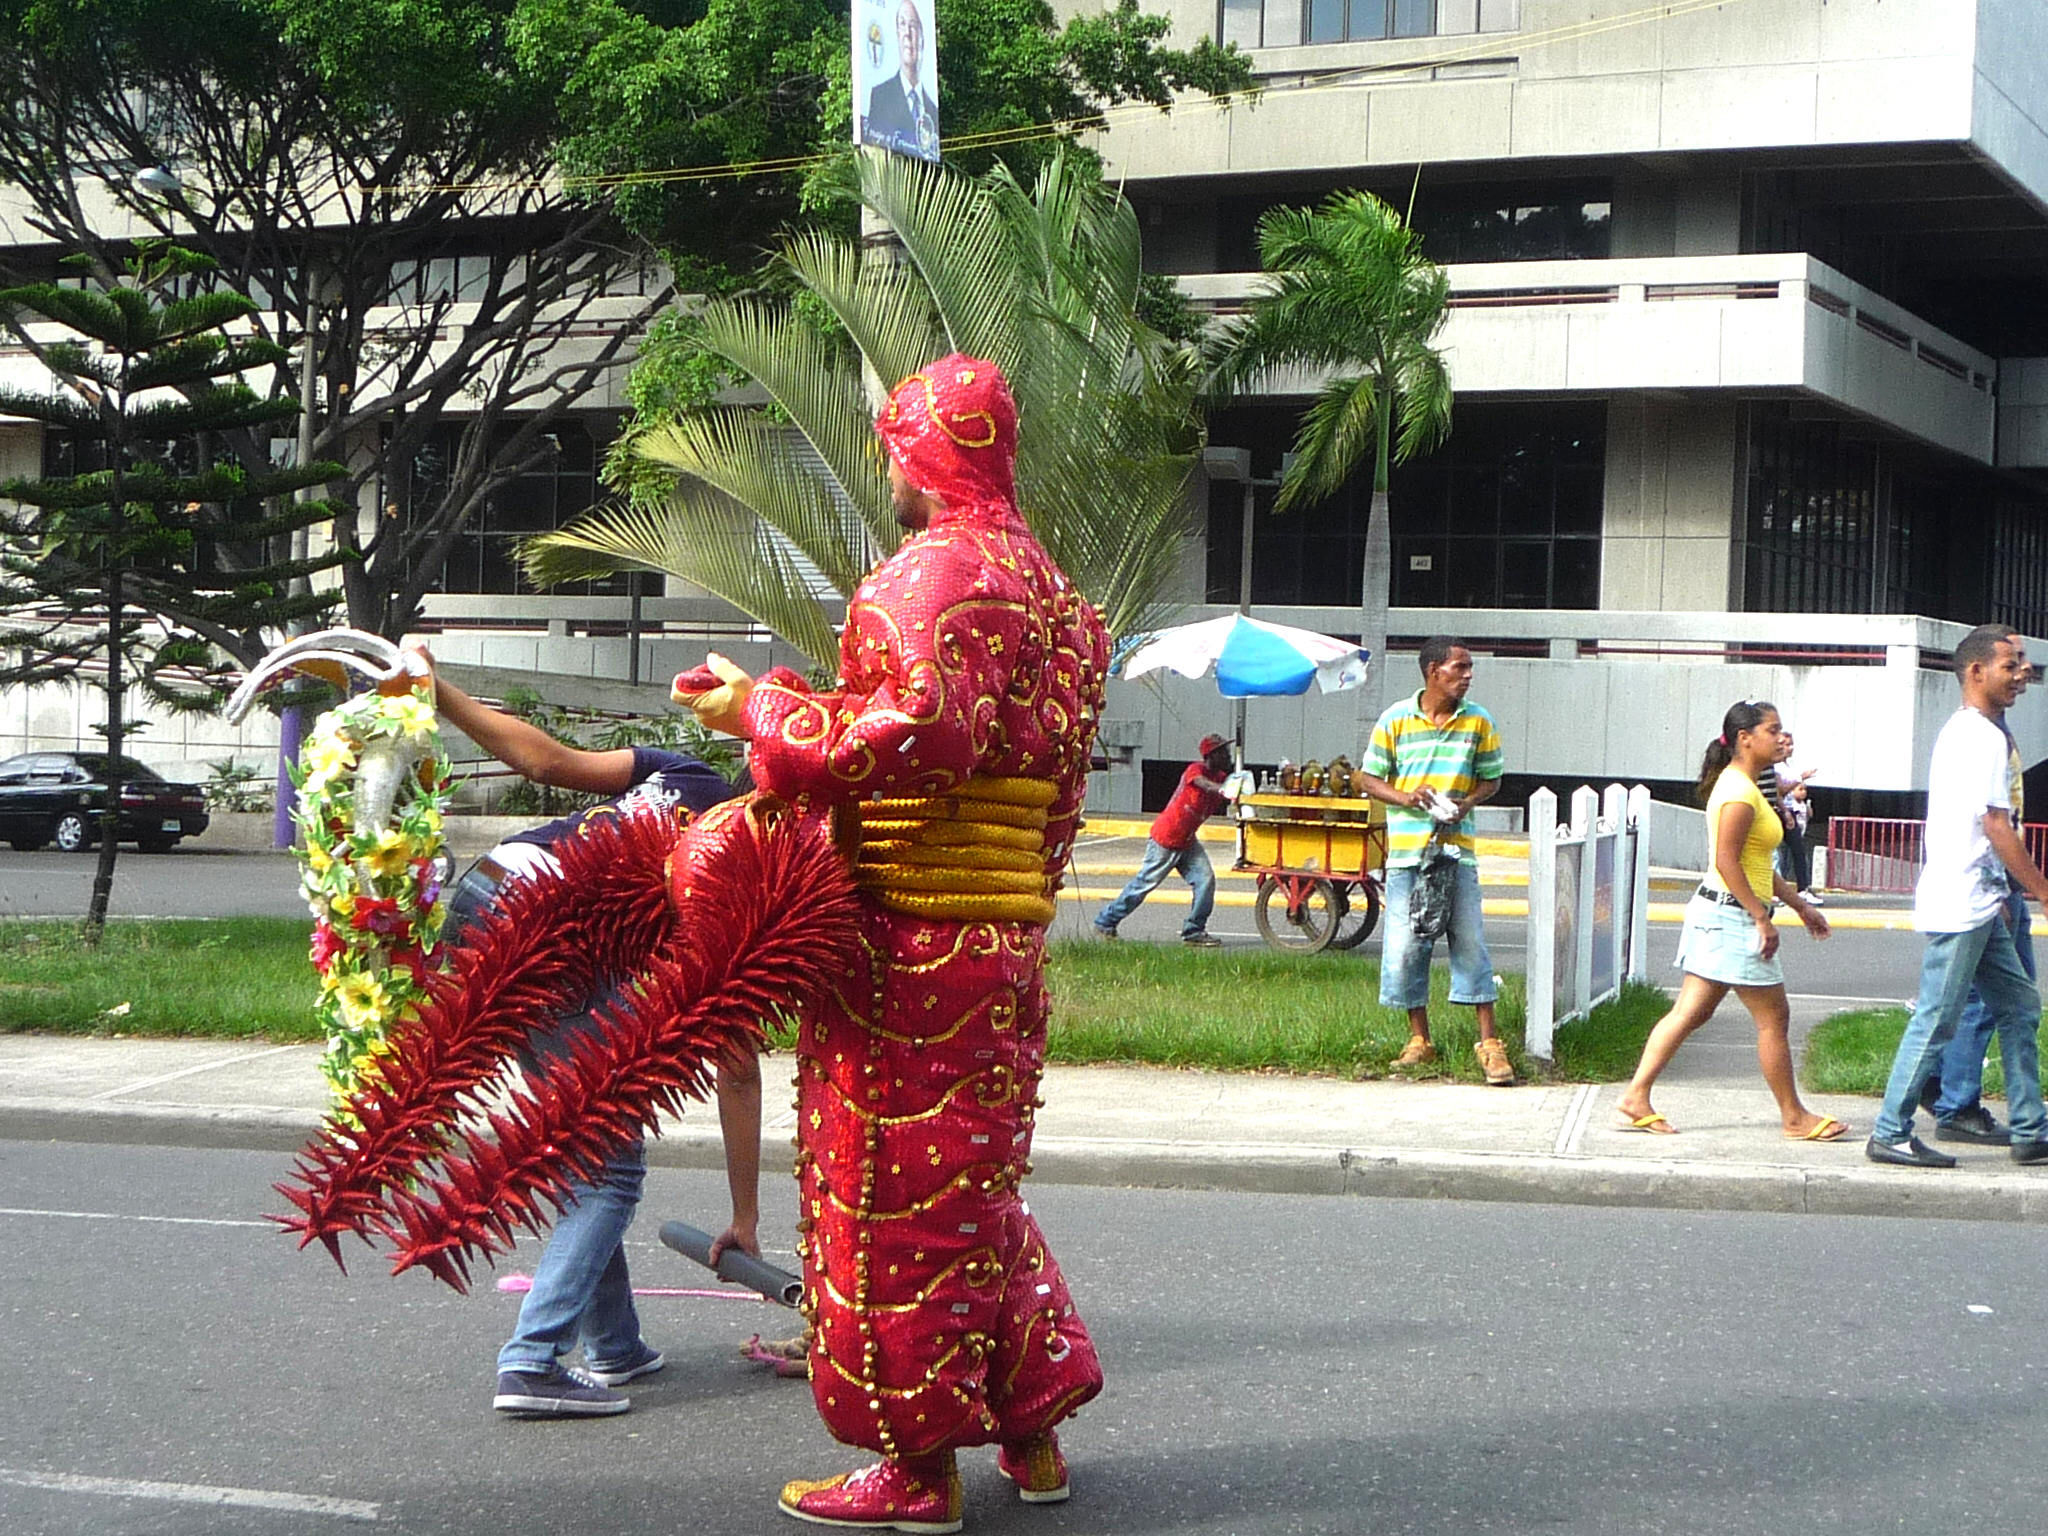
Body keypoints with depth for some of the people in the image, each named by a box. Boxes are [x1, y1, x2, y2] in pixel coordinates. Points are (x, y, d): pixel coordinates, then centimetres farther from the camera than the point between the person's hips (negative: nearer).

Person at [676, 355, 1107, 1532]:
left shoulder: (932, 574, -13)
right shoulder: (1048, 584, 17)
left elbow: (919, 733, -24)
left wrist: (766, 713, -14)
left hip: (911, 936, -10)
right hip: (1007, 938, 10)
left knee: (893, 1187, -1)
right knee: (977, 1185, 19)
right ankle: (1032, 1432, 24)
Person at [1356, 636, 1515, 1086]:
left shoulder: (1478, 722, 4)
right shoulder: (1395, 720, 0)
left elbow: (1491, 779, 13)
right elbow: (1371, 778, 6)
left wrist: (1468, 802, -8)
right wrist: (1404, 797, -13)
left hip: (1457, 849, 0)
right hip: (1406, 850, 0)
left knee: (1470, 943, -4)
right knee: (1404, 947, 2)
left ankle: (1490, 1043, 0)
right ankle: (1420, 1039, 16)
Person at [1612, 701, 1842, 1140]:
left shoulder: (1742, 786, 17)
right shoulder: (1740, 791, -16)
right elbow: (1727, 861, -23)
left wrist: (1799, 904, 25)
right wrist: (1762, 918, -22)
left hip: (1718, 915, 10)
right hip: (1732, 917, -10)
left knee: (1690, 1012, 8)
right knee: (1773, 1018, 0)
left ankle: (1635, 1098, 6)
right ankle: (1794, 1117, 9)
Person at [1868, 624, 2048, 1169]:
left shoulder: (1959, 730, 17)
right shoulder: (1985, 737, -14)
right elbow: (1996, 826, -18)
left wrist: (1997, 893, 23)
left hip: (1977, 903, 10)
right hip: (1962, 905, -10)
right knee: (1936, 1019, -5)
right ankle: (1890, 1133, 1)